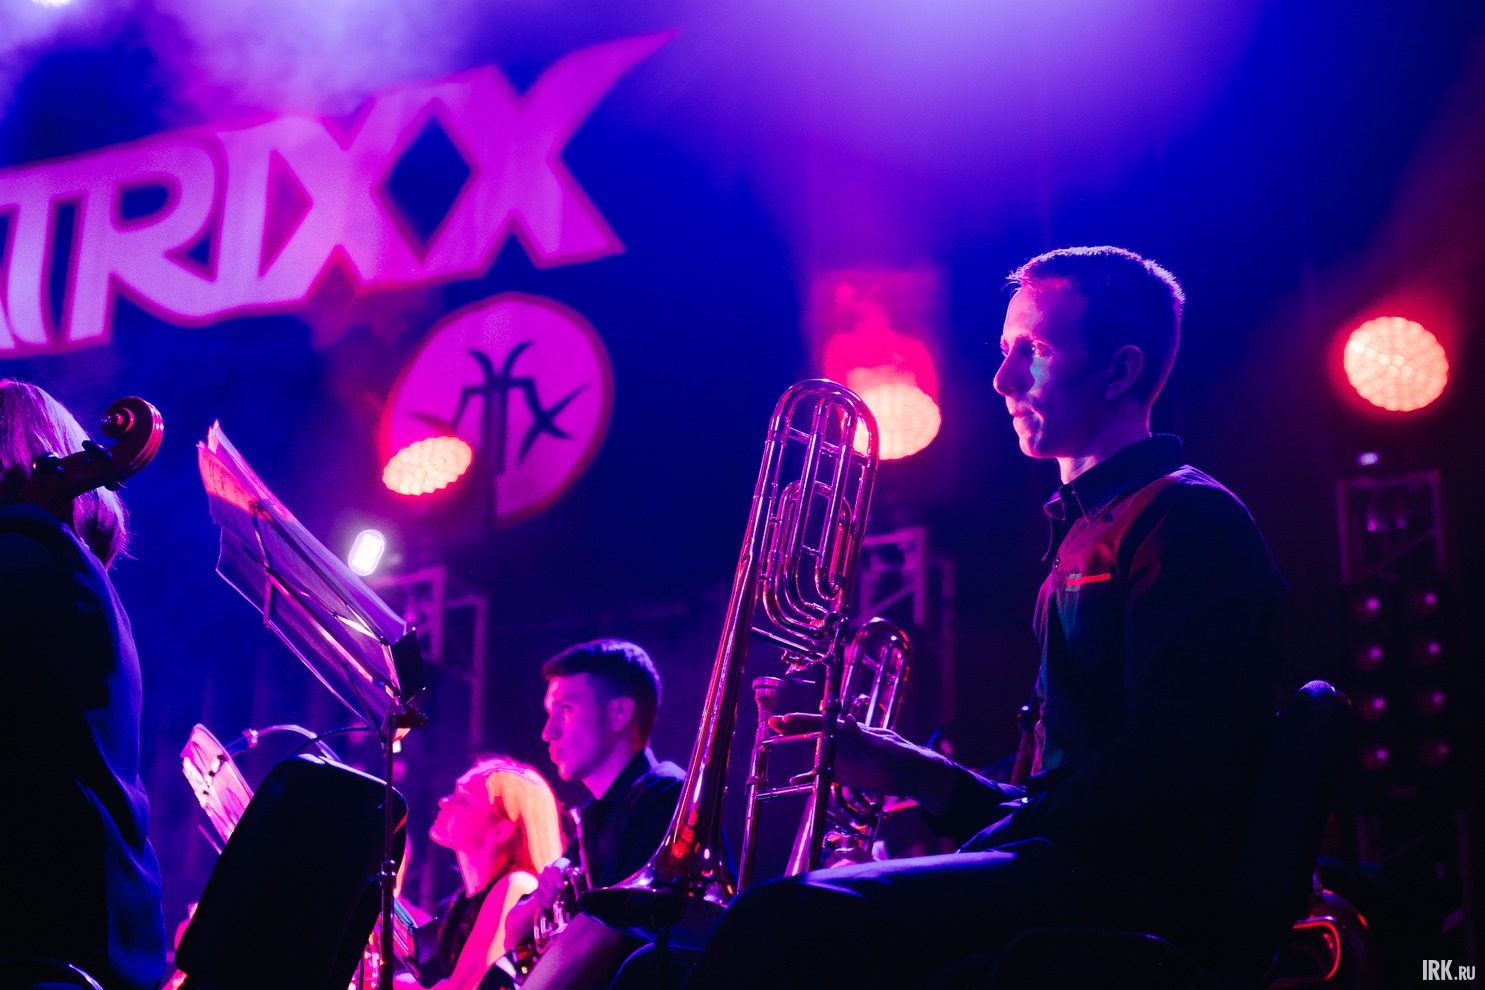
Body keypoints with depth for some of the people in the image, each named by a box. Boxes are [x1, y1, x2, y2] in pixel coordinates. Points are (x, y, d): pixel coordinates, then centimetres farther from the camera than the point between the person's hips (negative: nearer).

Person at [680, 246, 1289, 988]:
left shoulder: (1185, 519, -4)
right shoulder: (1086, 528, 25)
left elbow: (1171, 769, -17)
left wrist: (1010, 829, -14)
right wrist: (920, 775, 12)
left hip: (1138, 885, -9)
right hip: (1069, 869, 9)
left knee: (789, 922, -29)